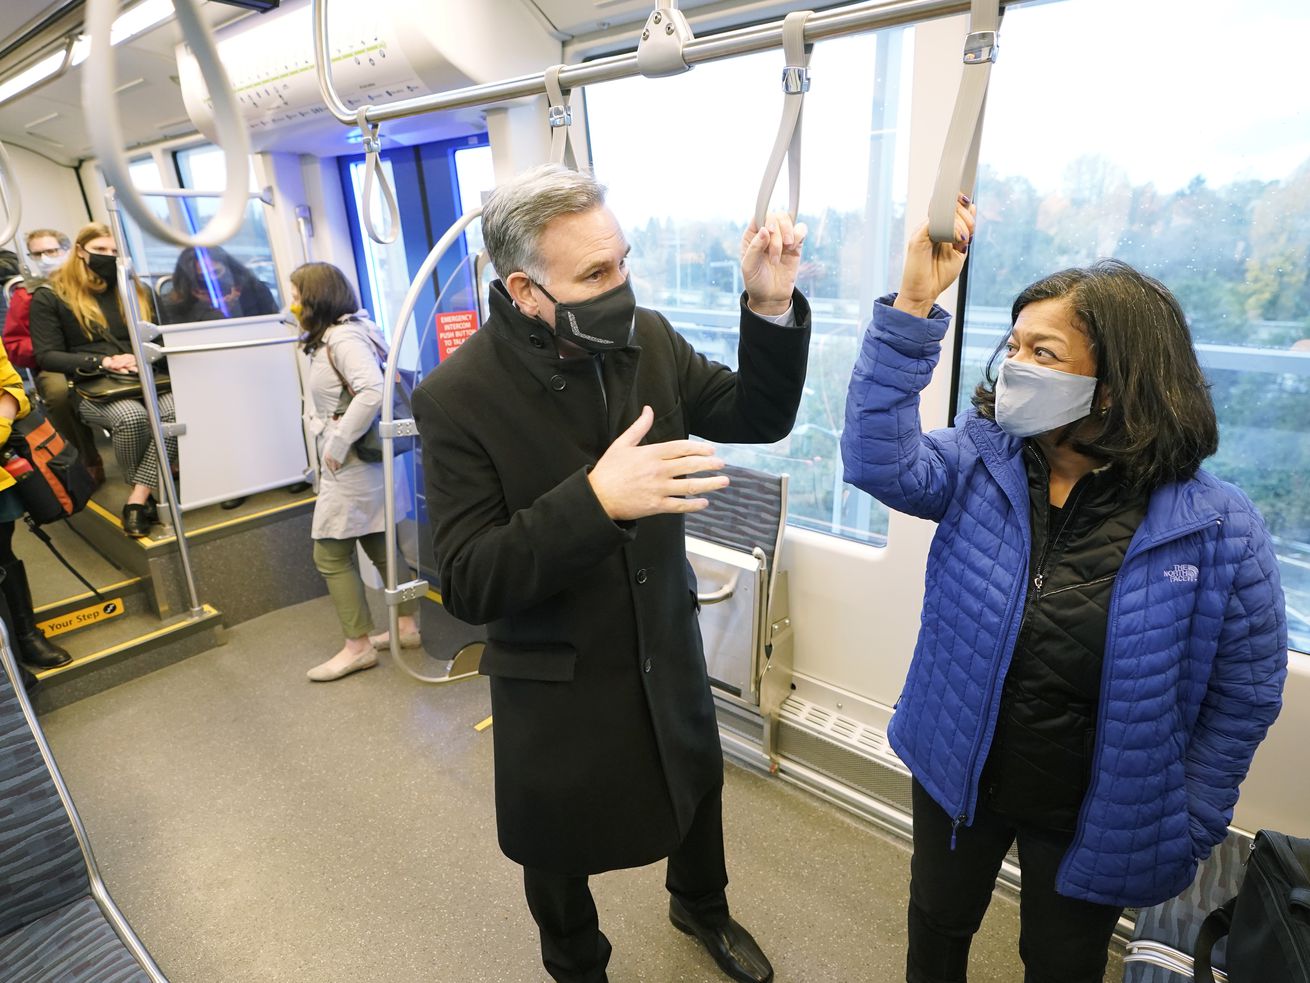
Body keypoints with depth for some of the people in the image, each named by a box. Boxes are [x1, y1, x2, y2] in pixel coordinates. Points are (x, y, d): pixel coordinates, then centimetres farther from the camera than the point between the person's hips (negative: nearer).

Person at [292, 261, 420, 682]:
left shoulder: (343, 338, -16)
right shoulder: (334, 336, 14)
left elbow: (373, 391, -31)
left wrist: (338, 444, -24)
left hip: (351, 465, -10)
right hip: (356, 462, 10)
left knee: (331, 555, -1)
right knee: (379, 545, 15)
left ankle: (359, 646, 10)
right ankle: (408, 625, 25)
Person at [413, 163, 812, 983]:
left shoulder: (649, 338, -9)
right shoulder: (457, 398, -22)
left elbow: (761, 417, -3)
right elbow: (468, 584, -25)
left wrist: (772, 309, -20)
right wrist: (594, 500, -40)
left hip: (667, 649, 4)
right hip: (554, 682, -4)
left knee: (697, 792, 29)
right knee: (559, 849, 22)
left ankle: (702, 906, 63)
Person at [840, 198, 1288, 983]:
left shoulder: (1219, 531, -19)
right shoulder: (984, 460, -13)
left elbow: (1244, 698, -10)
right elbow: (882, 462, -32)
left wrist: (1188, 830, -7)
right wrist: (914, 306, -37)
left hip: (1094, 821, -1)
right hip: (958, 776, 2)